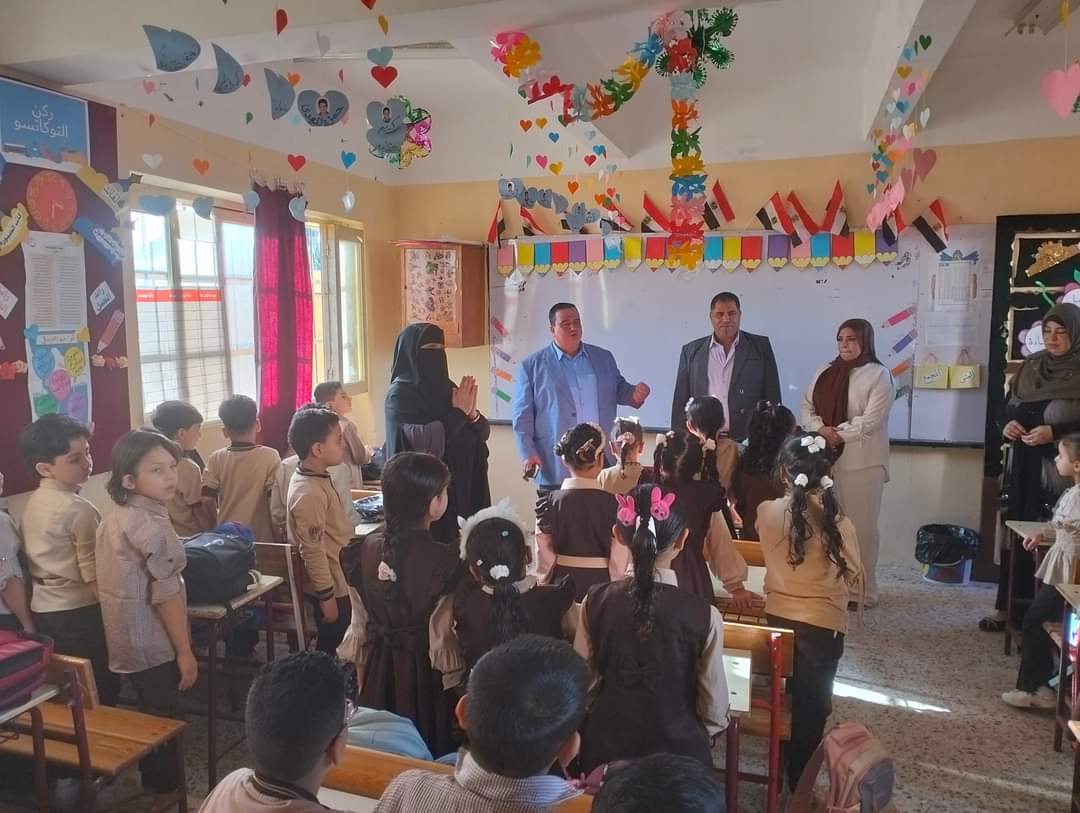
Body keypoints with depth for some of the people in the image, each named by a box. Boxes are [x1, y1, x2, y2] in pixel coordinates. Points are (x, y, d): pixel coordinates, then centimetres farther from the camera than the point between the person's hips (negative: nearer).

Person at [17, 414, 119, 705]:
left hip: (43, 612, 8)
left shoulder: (31, 504, 5)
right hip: (80, 613, -8)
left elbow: (33, 563, 12)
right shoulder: (78, 509, -21)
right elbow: (93, 577, -22)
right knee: (101, 693, 4)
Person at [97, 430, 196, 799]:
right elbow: (166, 595, -24)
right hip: (155, 644, -9)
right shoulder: (151, 525, -24)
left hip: (131, 642, 9)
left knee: (149, 718, 22)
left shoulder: (114, 519, 6)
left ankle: (154, 786, 36)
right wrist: (185, 651, -18)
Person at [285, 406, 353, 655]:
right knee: (329, 645, 7)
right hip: (329, 586, -9)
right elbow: (313, 551, -25)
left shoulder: (316, 478, 3)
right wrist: (326, 596, -20)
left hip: (335, 580, 9)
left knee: (332, 642, 22)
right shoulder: (310, 493, -27)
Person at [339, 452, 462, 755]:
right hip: (425, 668, -4)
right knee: (428, 742, 17)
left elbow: (361, 622, 1)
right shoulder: (444, 560, -25)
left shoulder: (365, 548, -10)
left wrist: (364, 675, 14)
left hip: (379, 666, 5)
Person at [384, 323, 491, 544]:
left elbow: (483, 433, 10)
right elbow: (423, 442, -24)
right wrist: (459, 412, -15)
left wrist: (472, 413, -11)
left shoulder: (446, 387, 10)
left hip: (459, 490, 6)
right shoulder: (399, 395, -9)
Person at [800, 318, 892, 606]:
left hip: (861, 462, -5)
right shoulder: (825, 372, 13)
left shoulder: (878, 375, -5)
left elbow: (871, 420, -14)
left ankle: (861, 590, 15)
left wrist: (837, 434, -15)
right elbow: (807, 405, 8)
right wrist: (820, 429, -10)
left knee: (859, 526, 2)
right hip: (824, 459, 5)